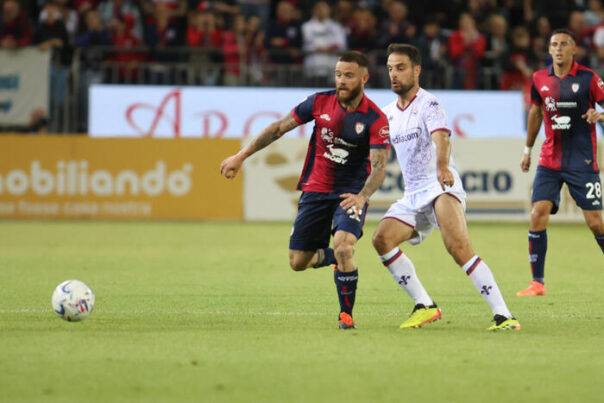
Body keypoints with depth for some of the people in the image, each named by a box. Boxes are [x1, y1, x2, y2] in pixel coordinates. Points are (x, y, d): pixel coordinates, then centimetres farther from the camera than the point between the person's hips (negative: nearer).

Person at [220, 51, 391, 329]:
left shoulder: (375, 120, -13)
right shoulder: (320, 102, -3)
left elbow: (379, 166, -20)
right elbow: (280, 128, 5)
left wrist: (362, 196, -39)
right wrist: (241, 156, 4)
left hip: (351, 194, -4)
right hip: (315, 190, 4)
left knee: (343, 247, -28)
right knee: (298, 262, 3)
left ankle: (346, 314, -8)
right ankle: (334, 257, 38)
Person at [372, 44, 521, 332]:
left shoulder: (428, 104, -7)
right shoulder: (387, 114, 15)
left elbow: (441, 138, -26)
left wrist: (442, 166, -47)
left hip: (441, 187, -8)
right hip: (412, 195, 8)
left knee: (457, 246, -28)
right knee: (382, 239, -14)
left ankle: (503, 315, -33)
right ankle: (425, 306, -6)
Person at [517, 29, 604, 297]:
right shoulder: (540, 79, 5)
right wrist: (528, 148, 25)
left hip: (582, 162, -3)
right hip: (549, 161, 3)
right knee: (538, 214, -9)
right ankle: (537, 282, -3)